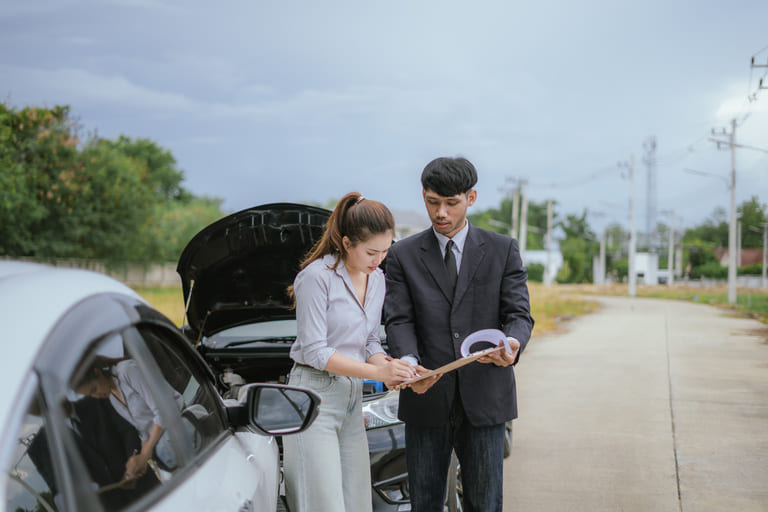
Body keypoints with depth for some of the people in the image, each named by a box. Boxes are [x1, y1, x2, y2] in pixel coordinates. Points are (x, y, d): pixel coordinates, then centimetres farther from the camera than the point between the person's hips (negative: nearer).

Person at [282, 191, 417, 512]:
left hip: (351, 400, 7)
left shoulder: (376, 279, 10)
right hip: (314, 394, -7)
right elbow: (314, 351, -16)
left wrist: (387, 366, -6)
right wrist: (377, 372, -20)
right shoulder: (317, 276, -14)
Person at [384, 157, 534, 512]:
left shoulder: (502, 250, 6)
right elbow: (399, 321, -3)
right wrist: (409, 362, -24)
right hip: (427, 400, 1)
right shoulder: (404, 255, 6)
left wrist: (512, 344, -26)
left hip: (484, 399, 0)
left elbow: (519, 314, -1)